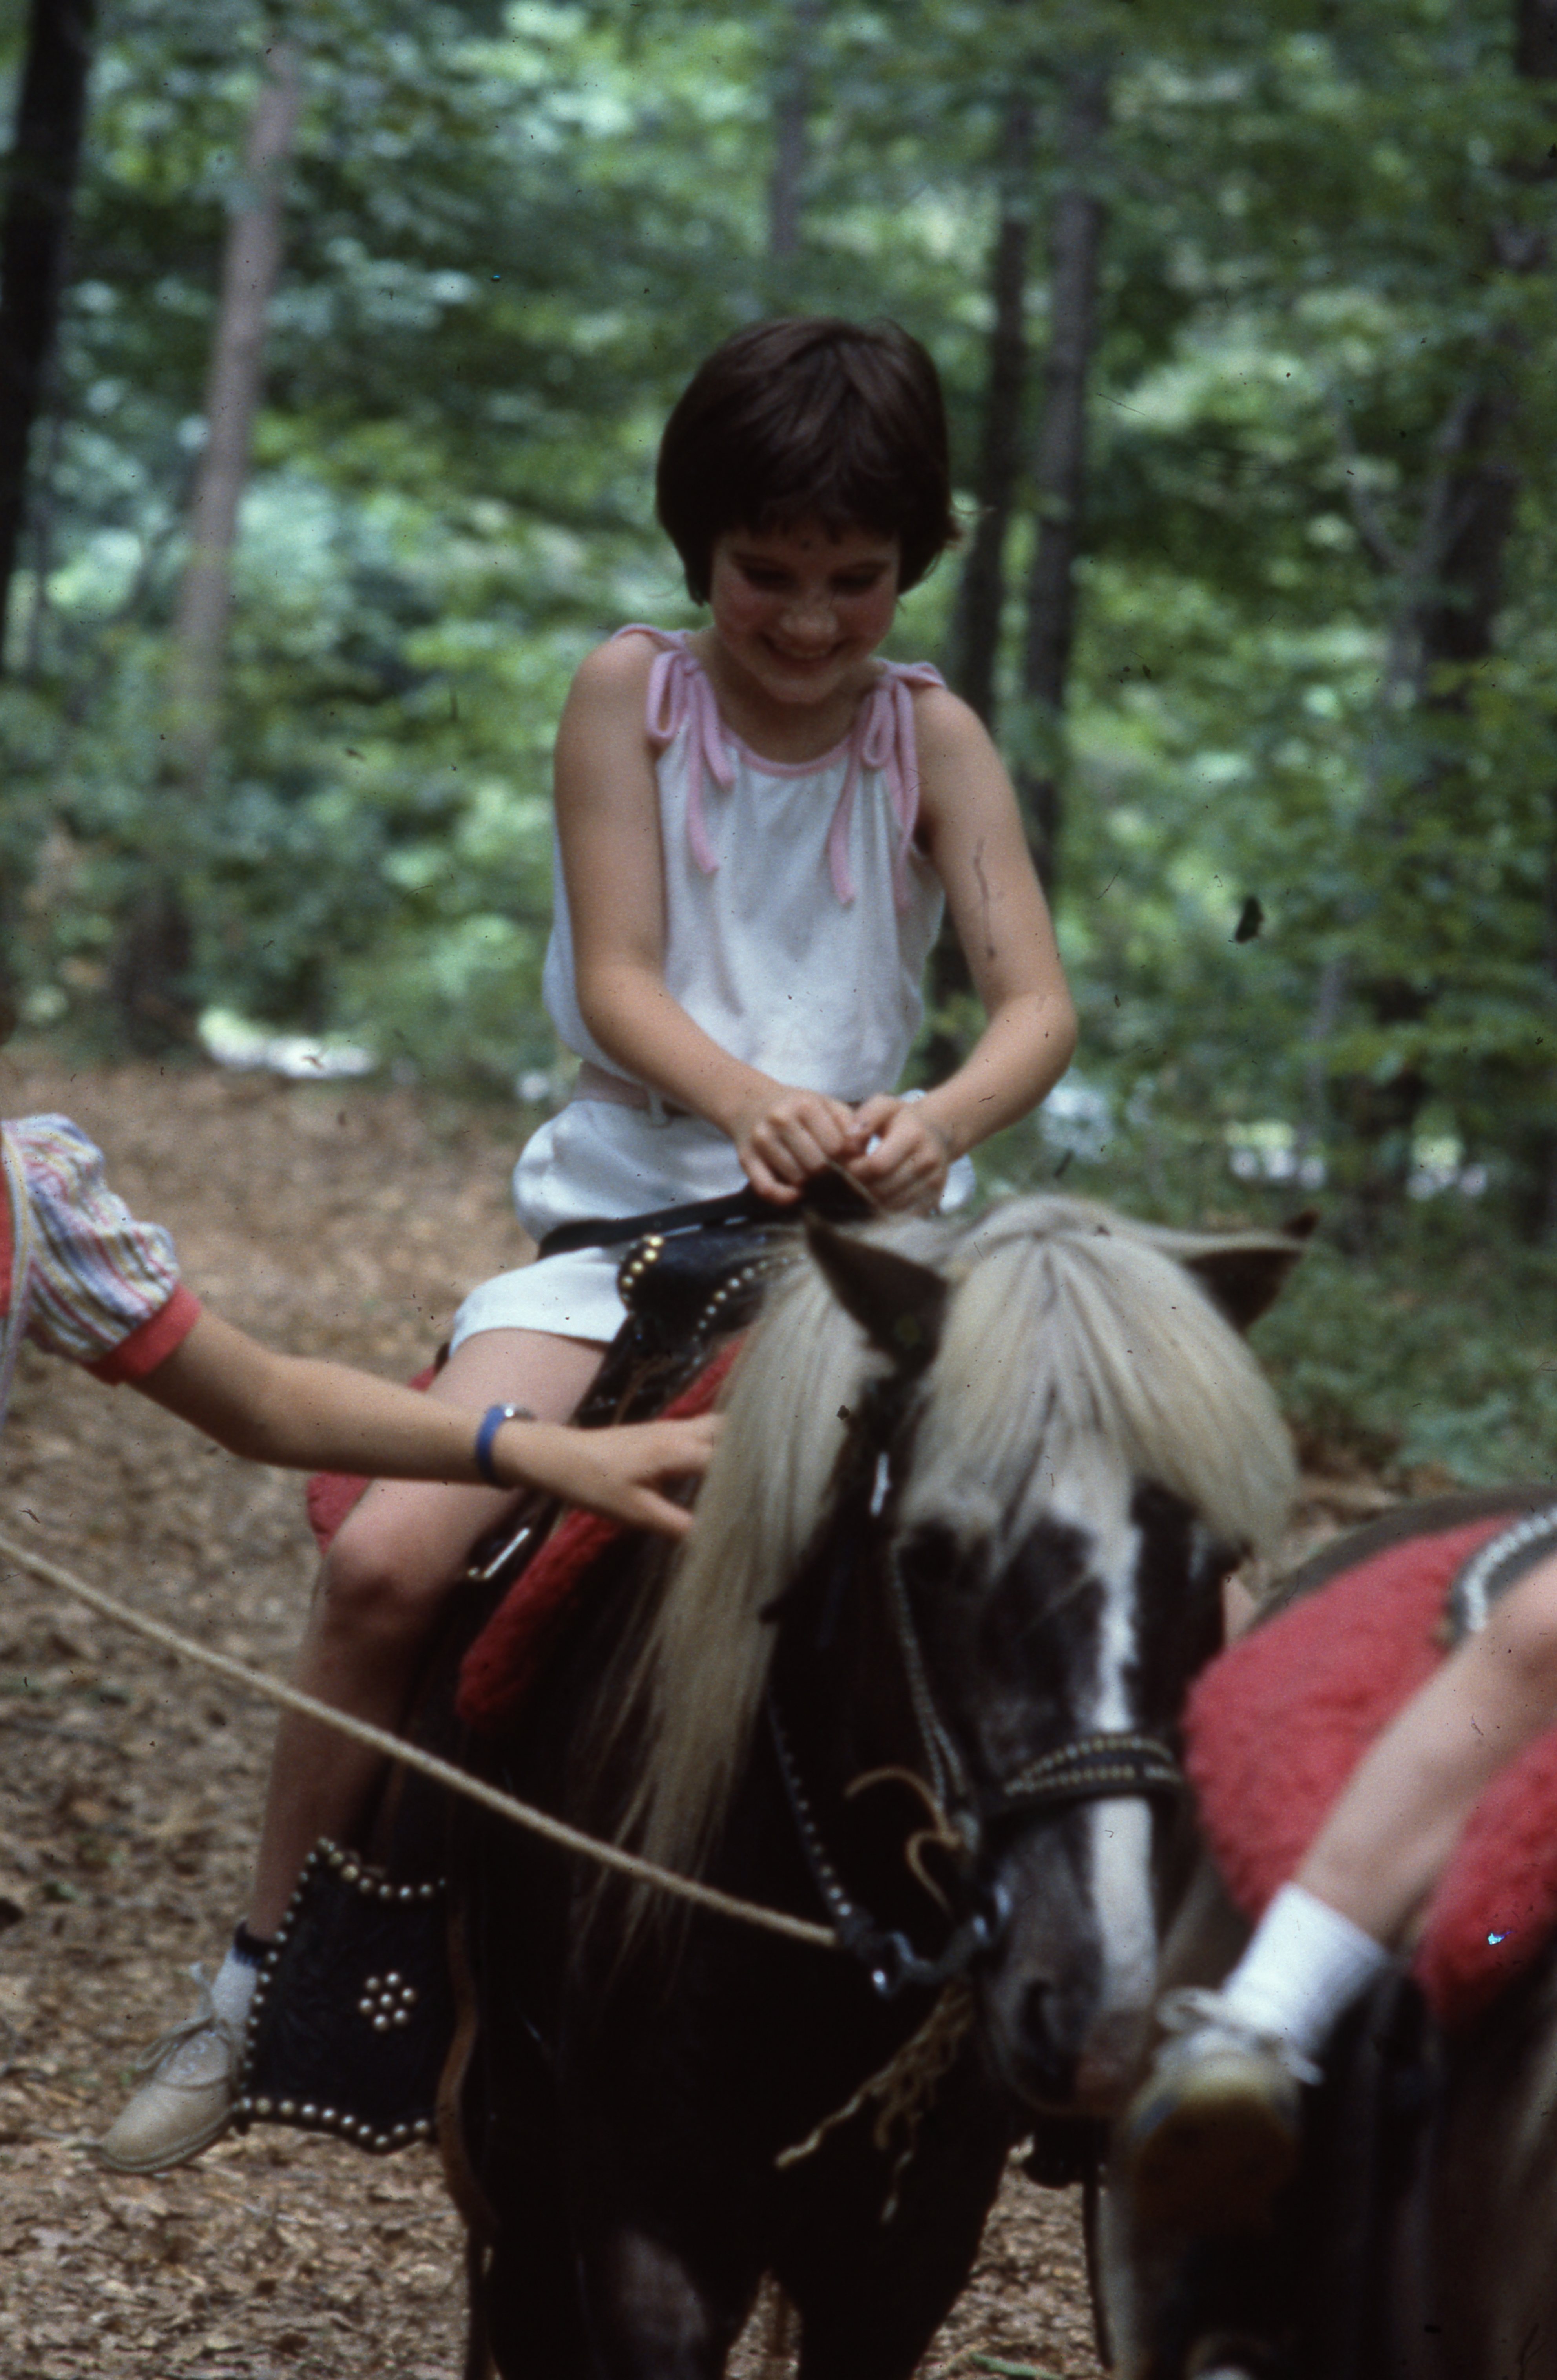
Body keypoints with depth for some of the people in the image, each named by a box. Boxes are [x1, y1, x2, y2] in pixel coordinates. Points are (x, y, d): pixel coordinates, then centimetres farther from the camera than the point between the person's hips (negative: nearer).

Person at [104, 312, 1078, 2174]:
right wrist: (751, 1099, -30)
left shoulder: (929, 737, 4)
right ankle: (263, 1983, -4)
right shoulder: (633, 692, 3)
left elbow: (1036, 1005, -5)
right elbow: (618, 983, -7)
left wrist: (937, 1121, -29)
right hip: (624, 1220, -1)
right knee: (388, 1560, -21)